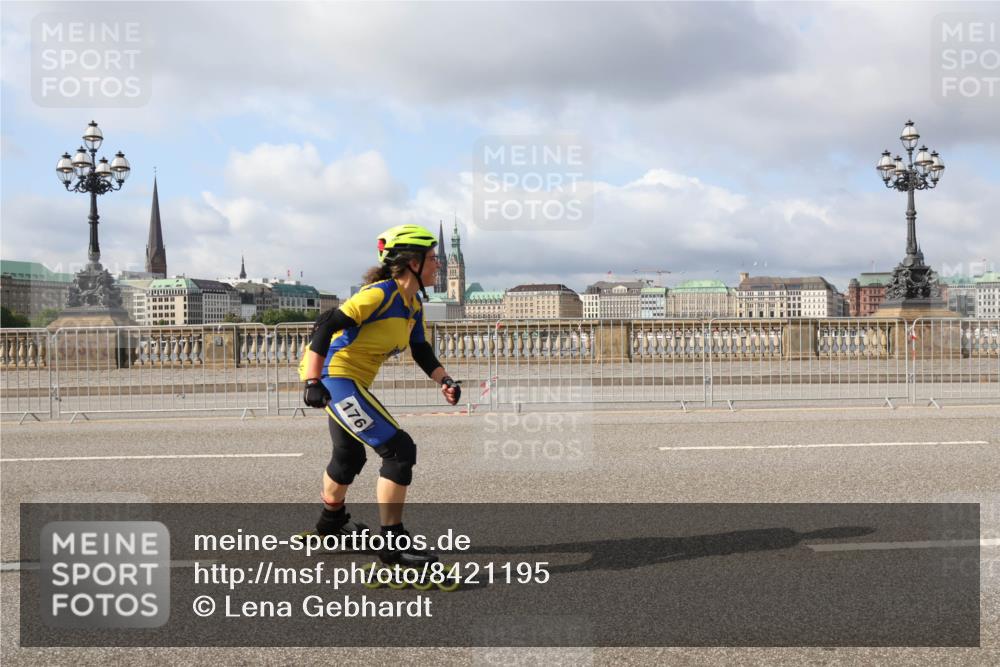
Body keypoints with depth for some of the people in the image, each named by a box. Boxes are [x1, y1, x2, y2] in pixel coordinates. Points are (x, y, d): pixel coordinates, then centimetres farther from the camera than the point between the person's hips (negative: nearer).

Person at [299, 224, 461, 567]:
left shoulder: (413, 305, 6)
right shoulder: (381, 294, -22)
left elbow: (421, 351, 14)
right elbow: (326, 324, -26)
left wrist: (444, 379, -3)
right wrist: (313, 382, -29)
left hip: (351, 381, 11)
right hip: (333, 377, -11)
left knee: (350, 455, 30)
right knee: (400, 450, -15)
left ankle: (331, 521, 54)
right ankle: (393, 543, -8)